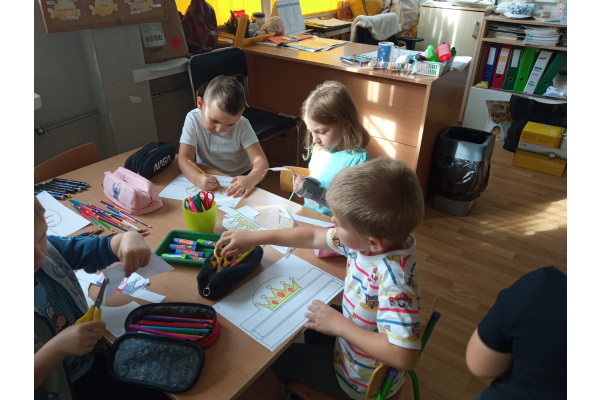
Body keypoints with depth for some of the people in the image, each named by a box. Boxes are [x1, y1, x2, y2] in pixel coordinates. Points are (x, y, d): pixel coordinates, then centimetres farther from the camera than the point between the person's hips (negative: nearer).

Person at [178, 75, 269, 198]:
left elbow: (260, 161, -25)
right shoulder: (193, 119, -16)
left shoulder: (242, 125, -18)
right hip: (206, 177, 1)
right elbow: (184, 158, -20)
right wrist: (198, 178, -43)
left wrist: (251, 179, -49)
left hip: (240, 177, 0)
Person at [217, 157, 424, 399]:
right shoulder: (381, 237, -16)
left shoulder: (394, 279, -39)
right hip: (352, 344, 7)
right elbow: (312, 237, -5)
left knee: (278, 354, 10)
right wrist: (255, 238, -2)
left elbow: (404, 356, -41)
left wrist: (338, 325, -32)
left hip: (358, 380, -7)